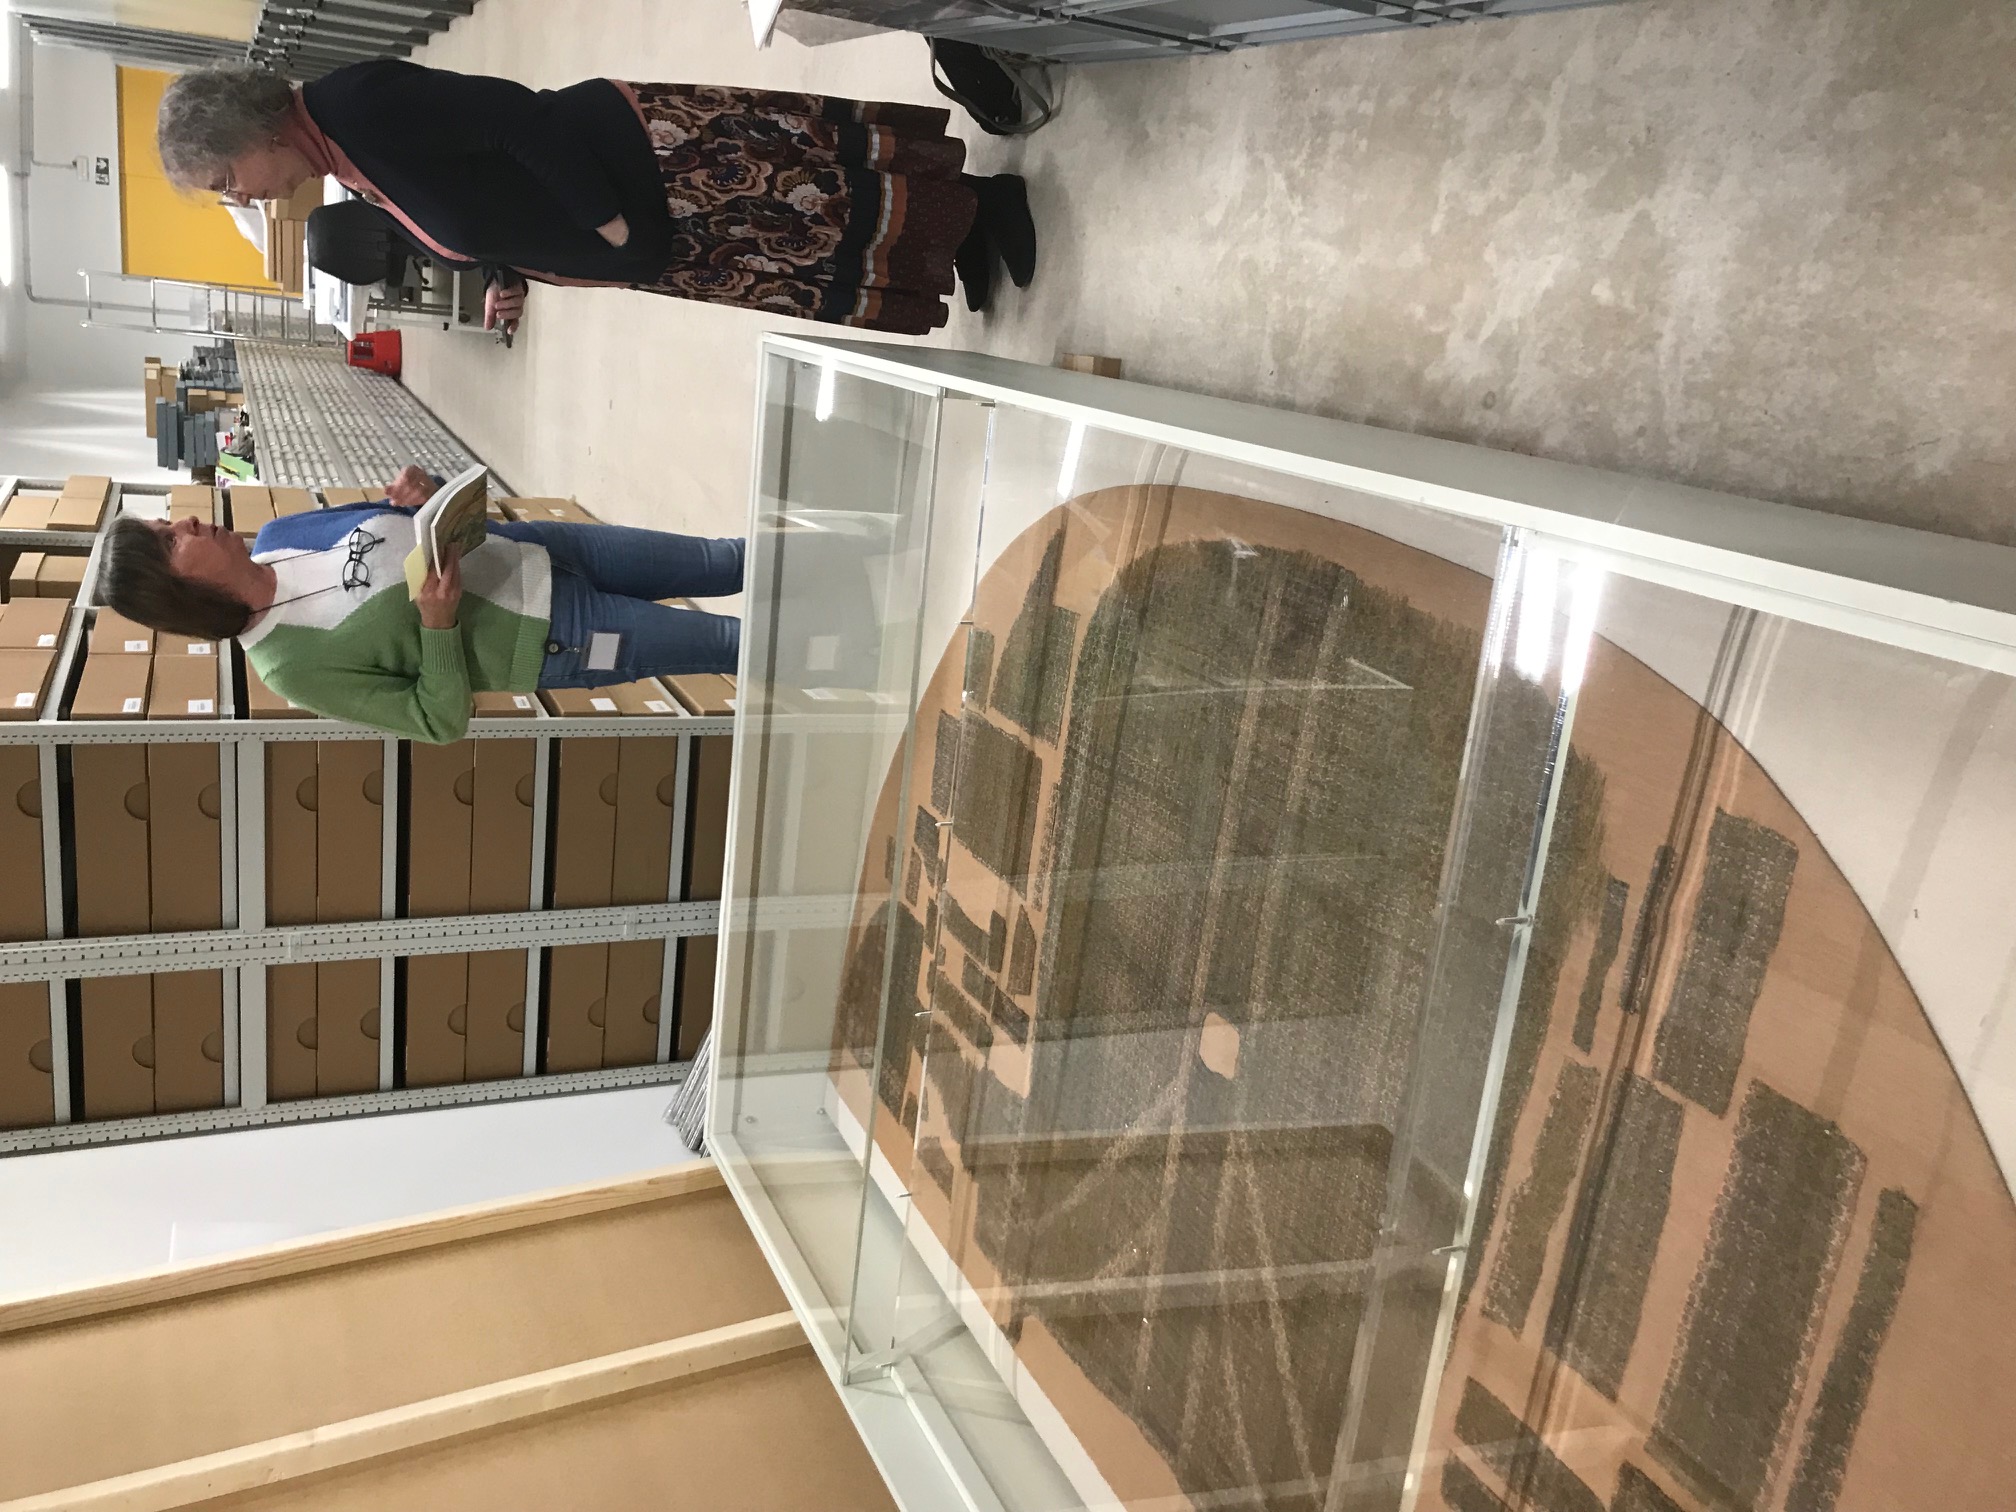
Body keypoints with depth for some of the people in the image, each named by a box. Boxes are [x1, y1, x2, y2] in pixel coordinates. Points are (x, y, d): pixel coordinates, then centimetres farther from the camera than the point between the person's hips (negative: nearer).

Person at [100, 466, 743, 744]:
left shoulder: (273, 537, -3)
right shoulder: (296, 668, -22)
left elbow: (390, 516, 10)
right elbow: (442, 721, -19)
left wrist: (417, 492, -14)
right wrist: (439, 625, -32)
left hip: (522, 547, 6)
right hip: (550, 636, -6)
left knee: (708, 561, 14)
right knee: (727, 641, 1)